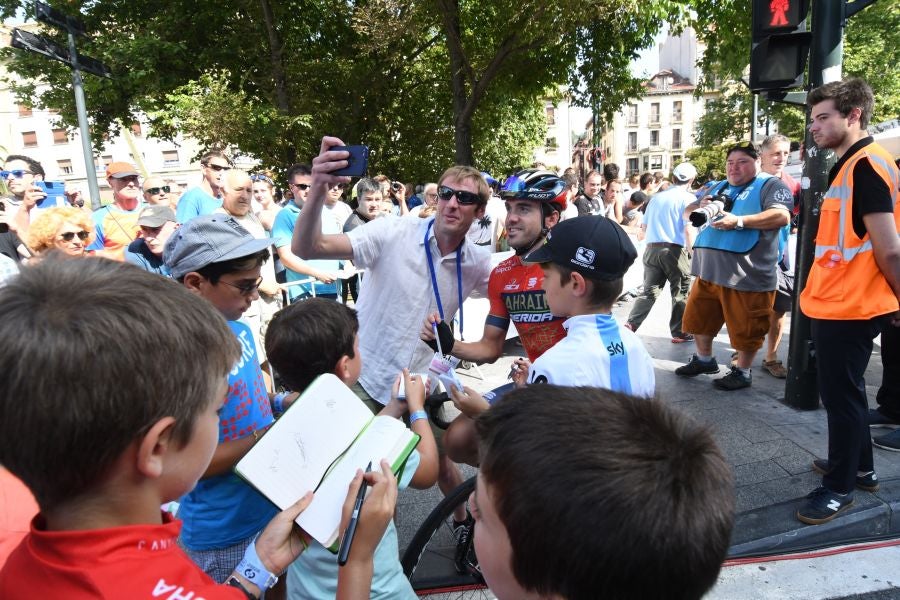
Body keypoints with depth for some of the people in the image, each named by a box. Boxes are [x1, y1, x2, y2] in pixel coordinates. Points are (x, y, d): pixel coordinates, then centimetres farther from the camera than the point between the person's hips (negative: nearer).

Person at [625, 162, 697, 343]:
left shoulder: (657, 197, 15)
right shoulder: (687, 198, -1)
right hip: (675, 249, -5)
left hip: (652, 248, 5)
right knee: (680, 292, 8)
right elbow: (688, 229, -10)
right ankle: (679, 333, 13)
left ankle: (630, 325, -3)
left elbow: (643, 227, 16)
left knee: (649, 291, 9)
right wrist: (691, 251, -3)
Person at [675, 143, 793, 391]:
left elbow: (782, 216, -17)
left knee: (745, 328, 3)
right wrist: (700, 207, -3)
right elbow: (687, 212, 20)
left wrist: (738, 221, -24)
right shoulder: (718, 188, 19)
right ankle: (704, 359, 34)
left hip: (746, 274, -7)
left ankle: (743, 371, 19)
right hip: (708, 270, 7)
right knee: (699, 317, 16)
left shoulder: (770, 185, -1)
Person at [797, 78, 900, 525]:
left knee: (841, 396, 2)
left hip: (848, 307, -10)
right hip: (835, 303, 10)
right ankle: (859, 467, 37)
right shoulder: (850, 165, 14)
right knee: (842, 391, 20)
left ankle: (839, 487, 17)